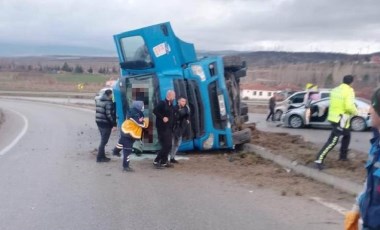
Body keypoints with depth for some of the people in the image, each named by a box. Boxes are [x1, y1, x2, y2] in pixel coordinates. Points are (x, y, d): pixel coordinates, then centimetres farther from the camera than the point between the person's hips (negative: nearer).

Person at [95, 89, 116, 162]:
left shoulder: (99, 100, 10)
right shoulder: (109, 103, -17)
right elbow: (109, 115, -20)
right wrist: (114, 124, -14)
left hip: (99, 122, 9)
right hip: (106, 124, -9)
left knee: (103, 140, 18)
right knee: (104, 141, -1)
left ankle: (102, 156, 24)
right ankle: (100, 157, 2)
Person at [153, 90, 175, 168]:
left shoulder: (171, 105, 13)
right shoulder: (162, 103, -11)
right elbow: (155, 111, -21)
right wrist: (162, 118, -24)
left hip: (169, 128, 9)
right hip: (162, 128, -8)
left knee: (168, 146, 10)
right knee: (166, 146, -11)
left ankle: (164, 162, 19)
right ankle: (156, 161, -2)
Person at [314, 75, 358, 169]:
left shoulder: (335, 90, 9)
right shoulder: (349, 91, -13)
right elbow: (349, 106, -23)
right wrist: (355, 111, -4)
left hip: (333, 117, 9)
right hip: (341, 119, -9)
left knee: (347, 135, 28)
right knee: (332, 141, -9)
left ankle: (343, 155, 35)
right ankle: (319, 160, -15)